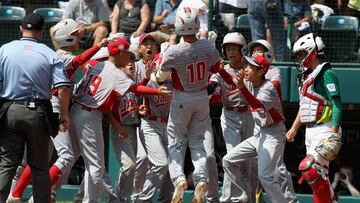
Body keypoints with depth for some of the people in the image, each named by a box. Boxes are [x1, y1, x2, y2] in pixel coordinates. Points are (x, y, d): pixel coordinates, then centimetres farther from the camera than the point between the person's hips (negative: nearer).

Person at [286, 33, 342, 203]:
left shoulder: (326, 74, -11)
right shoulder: (306, 76, 16)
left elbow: (337, 105, -17)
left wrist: (334, 135, -24)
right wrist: (294, 129, 27)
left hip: (325, 131, -9)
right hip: (310, 131, 9)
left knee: (309, 168, -23)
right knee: (320, 176, 8)